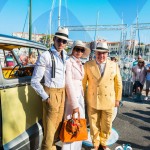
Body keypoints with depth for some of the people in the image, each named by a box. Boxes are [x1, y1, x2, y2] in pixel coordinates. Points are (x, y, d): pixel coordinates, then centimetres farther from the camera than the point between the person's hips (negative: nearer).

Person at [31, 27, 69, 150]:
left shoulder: (65, 55, 7)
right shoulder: (45, 56, -15)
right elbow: (35, 81, -15)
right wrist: (46, 97, -12)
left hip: (62, 93, 7)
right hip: (51, 94, -7)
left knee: (58, 124, 18)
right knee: (50, 127, 2)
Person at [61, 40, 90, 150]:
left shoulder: (80, 64, 12)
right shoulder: (69, 62, -12)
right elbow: (68, 83, -17)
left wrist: (81, 98, 8)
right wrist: (74, 104, -18)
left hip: (80, 96, 8)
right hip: (72, 97, -8)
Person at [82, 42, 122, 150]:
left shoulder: (114, 65, 0)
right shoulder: (88, 65, -4)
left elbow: (118, 84, 6)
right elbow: (83, 83, 1)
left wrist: (117, 99, 7)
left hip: (108, 101, 1)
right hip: (92, 101, -1)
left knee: (107, 125, 15)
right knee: (94, 125, 12)